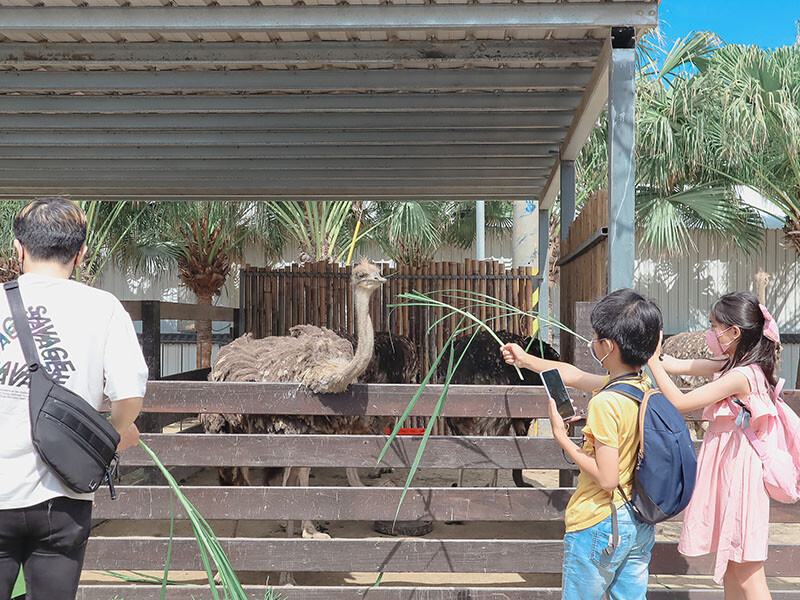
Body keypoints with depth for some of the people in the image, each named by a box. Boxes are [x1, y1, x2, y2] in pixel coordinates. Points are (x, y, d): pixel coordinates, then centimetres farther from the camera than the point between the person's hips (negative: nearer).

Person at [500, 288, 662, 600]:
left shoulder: (605, 402, -24)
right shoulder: (644, 386, 2)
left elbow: (606, 478, -24)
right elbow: (574, 375, 16)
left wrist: (562, 437, -15)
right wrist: (525, 359, 26)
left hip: (598, 526, -8)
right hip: (641, 526, 8)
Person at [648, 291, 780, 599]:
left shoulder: (740, 376, -21)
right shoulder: (733, 366, 7)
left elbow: (680, 403, -21)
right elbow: (679, 366, 12)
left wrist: (652, 361, -15)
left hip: (737, 475, -10)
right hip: (727, 471, 10)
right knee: (730, 569, 17)